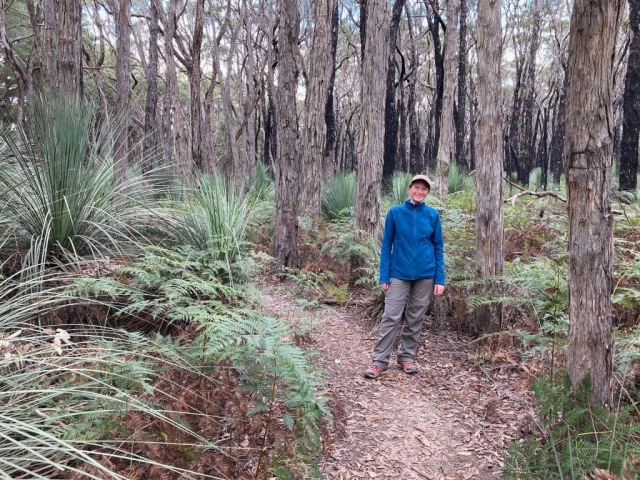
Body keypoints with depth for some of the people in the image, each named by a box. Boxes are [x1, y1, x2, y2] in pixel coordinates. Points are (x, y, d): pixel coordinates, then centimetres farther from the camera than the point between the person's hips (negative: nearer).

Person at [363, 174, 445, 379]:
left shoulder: (433, 215, 1)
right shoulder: (395, 212, -3)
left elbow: (438, 247, 4)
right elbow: (386, 245, 0)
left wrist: (439, 279, -2)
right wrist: (384, 276, -5)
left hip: (425, 274, 2)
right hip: (399, 273, -1)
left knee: (415, 319, 10)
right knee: (391, 317, -4)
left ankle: (406, 357, 23)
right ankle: (379, 361, 2)